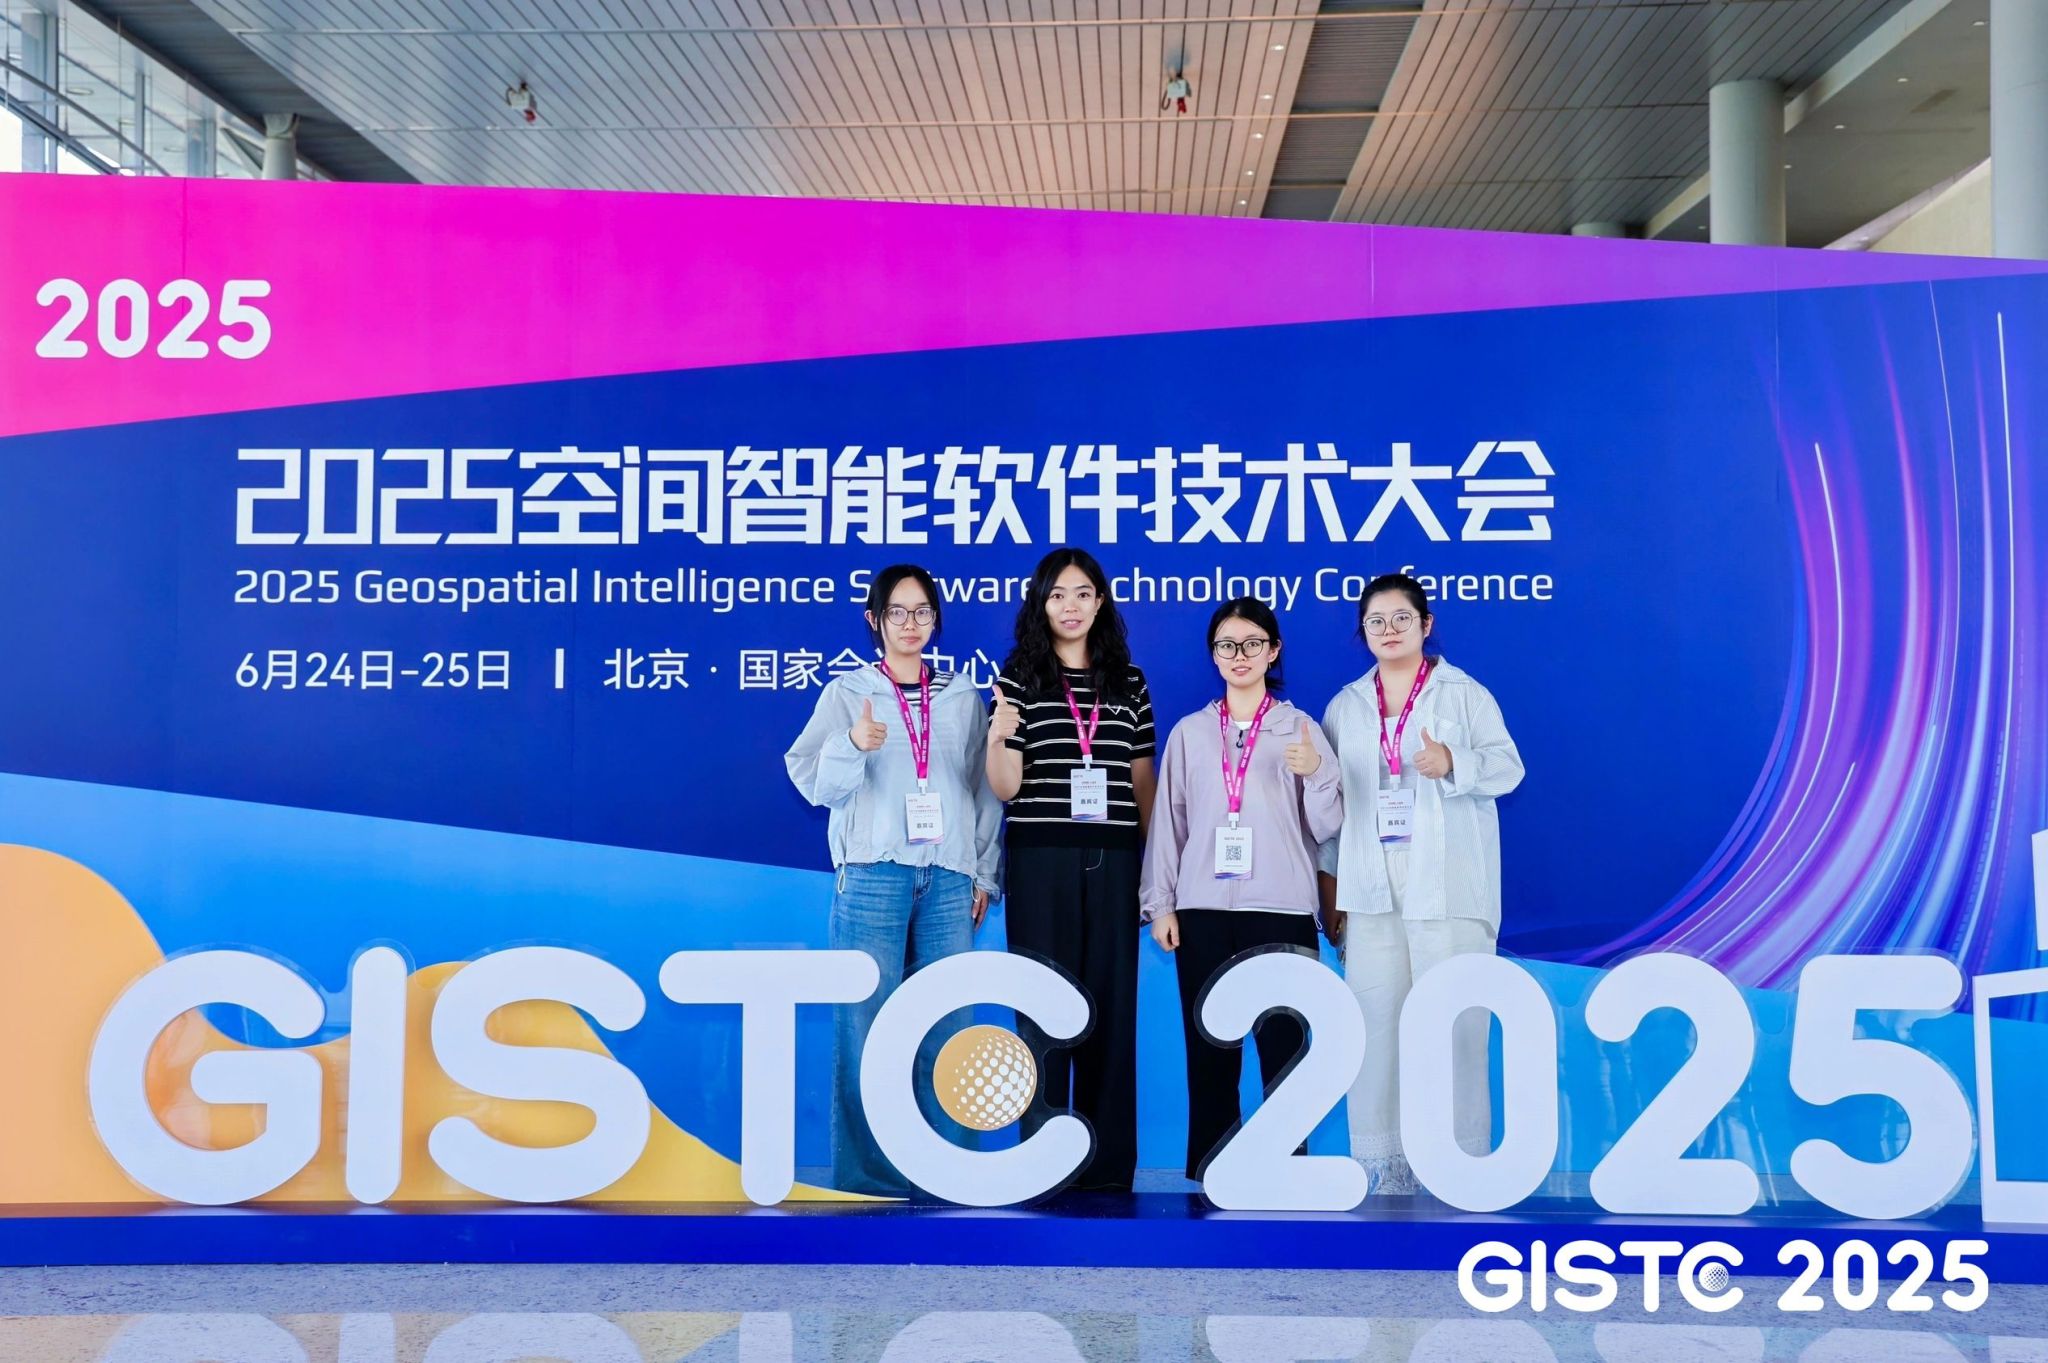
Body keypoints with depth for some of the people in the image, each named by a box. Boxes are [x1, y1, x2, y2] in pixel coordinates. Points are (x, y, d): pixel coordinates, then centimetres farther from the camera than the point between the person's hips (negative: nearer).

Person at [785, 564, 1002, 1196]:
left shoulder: (963, 698, 15)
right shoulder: (845, 692, 8)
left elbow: (986, 790, 14)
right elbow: (817, 785, 0)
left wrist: (985, 874, 8)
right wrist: (852, 744, -20)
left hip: (949, 878, 2)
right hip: (872, 876, -2)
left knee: (947, 1028, -1)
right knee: (868, 1025, -6)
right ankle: (867, 1179, 1)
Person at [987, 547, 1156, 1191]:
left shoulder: (1127, 680, 10)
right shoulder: (1020, 677, 2)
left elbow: (1142, 780, 13)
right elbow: (1006, 788, -2)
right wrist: (999, 737, -21)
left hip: (1113, 859, 2)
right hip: (1041, 858, -2)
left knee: (1112, 1003, 4)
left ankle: (1107, 1162, 14)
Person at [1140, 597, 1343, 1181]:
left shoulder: (1300, 728, 7)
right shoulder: (1190, 732, 11)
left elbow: (1326, 826, 5)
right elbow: (1168, 821, 10)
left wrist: (1317, 774, -13)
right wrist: (1160, 903, 5)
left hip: (1281, 911, -1)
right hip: (1203, 910, 1)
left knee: (1283, 1045, -5)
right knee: (1208, 1046, 2)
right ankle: (1209, 1174, 10)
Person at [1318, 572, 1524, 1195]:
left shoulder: (1464, 693, 8)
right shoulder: (1345, 706, 17)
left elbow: (1508, 764, 0)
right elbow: (1332, 798, 15)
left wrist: (1454, 763, -20)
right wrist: (1330, 885, 10)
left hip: (1447, 885, -3)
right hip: (1371, 888, 3)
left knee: (1454, 1021, -7)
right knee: (1376, 1021, -1)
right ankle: (1384, 1163, 6)